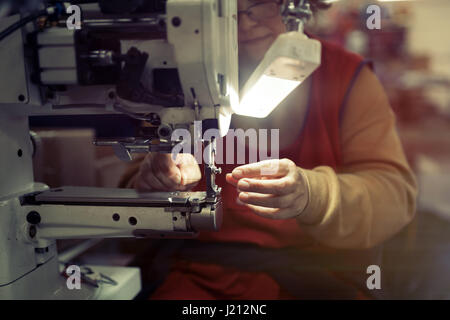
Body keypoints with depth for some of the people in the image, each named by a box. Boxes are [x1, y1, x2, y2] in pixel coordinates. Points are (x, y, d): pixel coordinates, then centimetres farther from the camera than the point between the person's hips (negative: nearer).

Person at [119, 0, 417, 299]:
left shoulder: (347, 76, 0)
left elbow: (397, 191, -11)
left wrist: (311, 194, -31)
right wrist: (161, 177, -20)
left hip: (319, 275, 1)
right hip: (203, 273, 0)